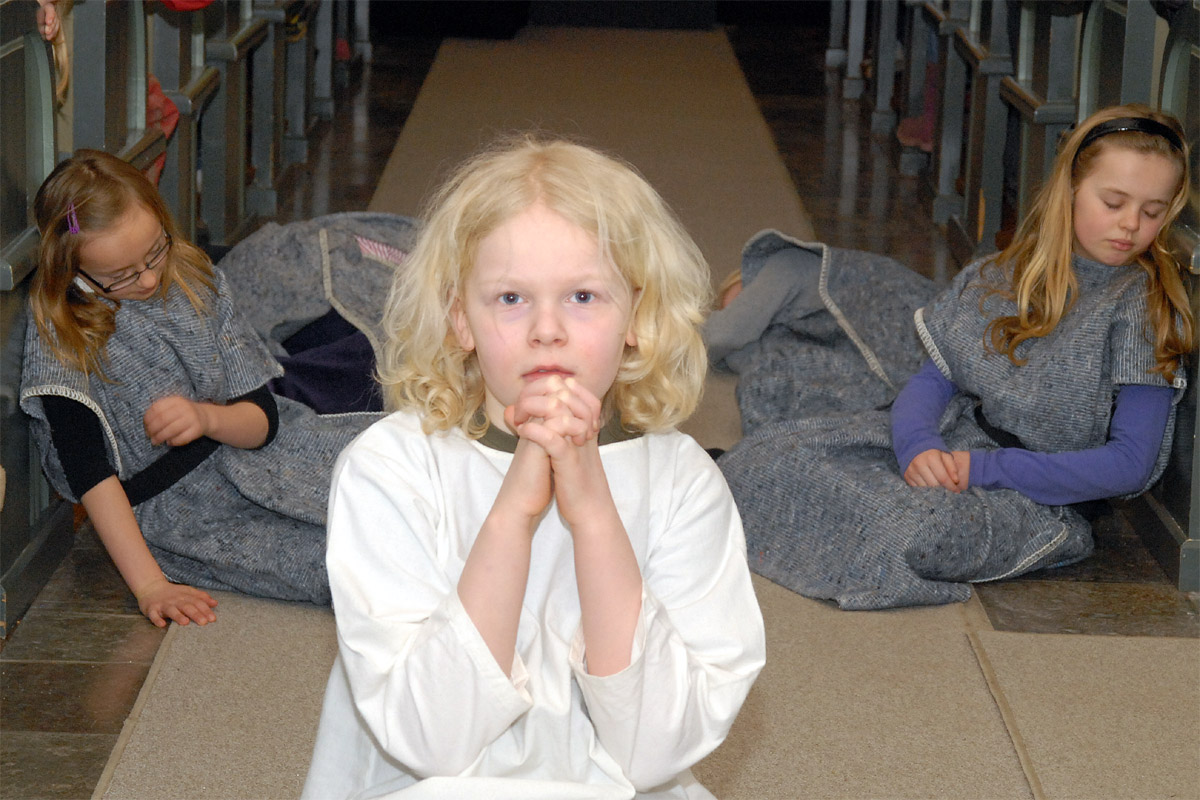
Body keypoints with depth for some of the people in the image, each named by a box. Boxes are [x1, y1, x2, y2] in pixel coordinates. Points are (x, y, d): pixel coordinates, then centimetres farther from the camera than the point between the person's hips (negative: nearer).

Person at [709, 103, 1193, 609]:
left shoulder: (1146, 309, -10)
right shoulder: (1003, 278, 6)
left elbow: (1130, 464, -14)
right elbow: (932, 380, 5)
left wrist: (984, 468, -20)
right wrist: (918, 445, -20)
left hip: (1039, 493, -6)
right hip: (947, 449, 6)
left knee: (919, 533, -37)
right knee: (783, 449, -9)